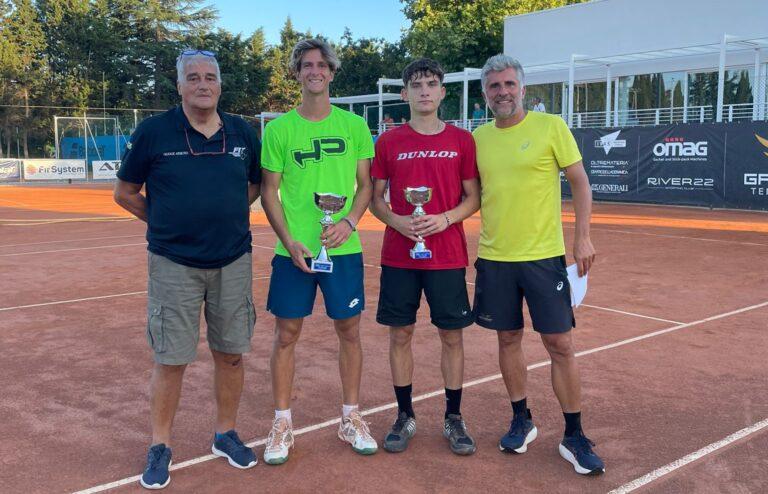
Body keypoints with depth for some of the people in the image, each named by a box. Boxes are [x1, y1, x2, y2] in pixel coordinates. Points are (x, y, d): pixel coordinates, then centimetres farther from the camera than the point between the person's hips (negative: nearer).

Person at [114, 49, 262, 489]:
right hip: (174, 265, -3)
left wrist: (227, 219, 8)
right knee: (171, 360, 3)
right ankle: (161, 447, 21)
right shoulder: (154, 132, -5)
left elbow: (255, 185, 18)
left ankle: (226, 434, 30)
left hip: (234, 262, 3)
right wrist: (169, 223, 5)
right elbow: (126, 193, 5)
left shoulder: (243, 134, 3)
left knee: (231, 354, 11)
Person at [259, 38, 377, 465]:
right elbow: (269, 191, 1)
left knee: (349, 332, 9)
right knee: (286, 335, 5)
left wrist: (350, 221, -12)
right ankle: (282, 423, 20)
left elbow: (366, 184, 6)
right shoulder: (279, 129, 0)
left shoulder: (354, 126, 3)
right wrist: (288, 240, -10)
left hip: (343, 249, 1)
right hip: (293, 250, -1)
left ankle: (350, 418, 26)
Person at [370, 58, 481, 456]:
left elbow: (473, 198, 5)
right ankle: (405, 417, 22)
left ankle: (453, 418, 20)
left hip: (447, 256, 0)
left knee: (452, 336, 5)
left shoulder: (462, 140, 3)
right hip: (398, 256, 1)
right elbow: (375, 197, 7)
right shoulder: (389, 142, 3)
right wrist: (396, 221, -12)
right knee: (400, 335, 6)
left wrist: (446, 218, -14)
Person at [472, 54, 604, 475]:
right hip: (493, 257, 4)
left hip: (544, 256, -3)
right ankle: (521, 422, 29)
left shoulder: (551, 126, -3)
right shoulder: (479, 137, 7)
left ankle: (574, 437, 14)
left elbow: (580, 183, -1)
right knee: (508, 339, 11)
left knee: (560, 345, 0)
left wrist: (583, 236, -8)